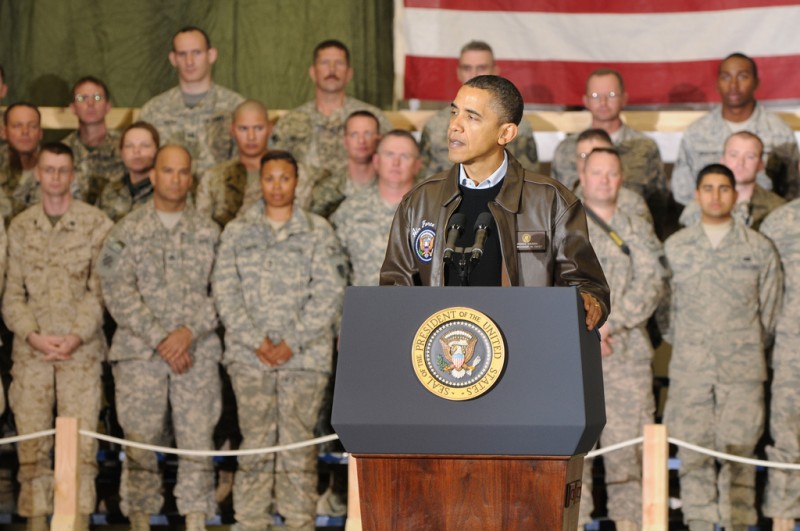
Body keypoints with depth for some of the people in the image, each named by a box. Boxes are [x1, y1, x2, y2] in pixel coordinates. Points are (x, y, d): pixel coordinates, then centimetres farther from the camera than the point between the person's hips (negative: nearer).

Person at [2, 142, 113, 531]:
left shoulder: (96, 224, 2)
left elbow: (99, 289, -1)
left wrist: (77, 335, -12)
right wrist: (32, 335, -7)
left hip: (81, 349, -2)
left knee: (81, 443, -5)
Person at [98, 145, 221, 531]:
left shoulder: (209, 233, 9)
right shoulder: (127, 232, 4)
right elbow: (118, 293, -4)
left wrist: (189, 331, -11)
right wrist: (159, 339, -12)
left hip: (198, 354, 1)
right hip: (139, 354, -1)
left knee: (198, 441, -1)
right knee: (139, 445, 0)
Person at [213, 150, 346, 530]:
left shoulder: (318, 232, 7)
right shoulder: (237, 232, 11)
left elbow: (329, 294, -1)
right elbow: (226, 292, 4)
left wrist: (292, 342, -9)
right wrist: (256, 340, -8)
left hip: (304, 355, -1)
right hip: (249, 355, 1)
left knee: (298, 444, -2)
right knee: (255, 444, 0)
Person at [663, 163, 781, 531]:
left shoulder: (759, 249, 5)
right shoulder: (675, 247, 8)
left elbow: (769, 308, 11)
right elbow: (667, 306, 13)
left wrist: (747, 348, 12)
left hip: (742, 370, -1)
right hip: (690, 370, 1)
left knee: (738, 452, -3)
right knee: (693, 450, -1)